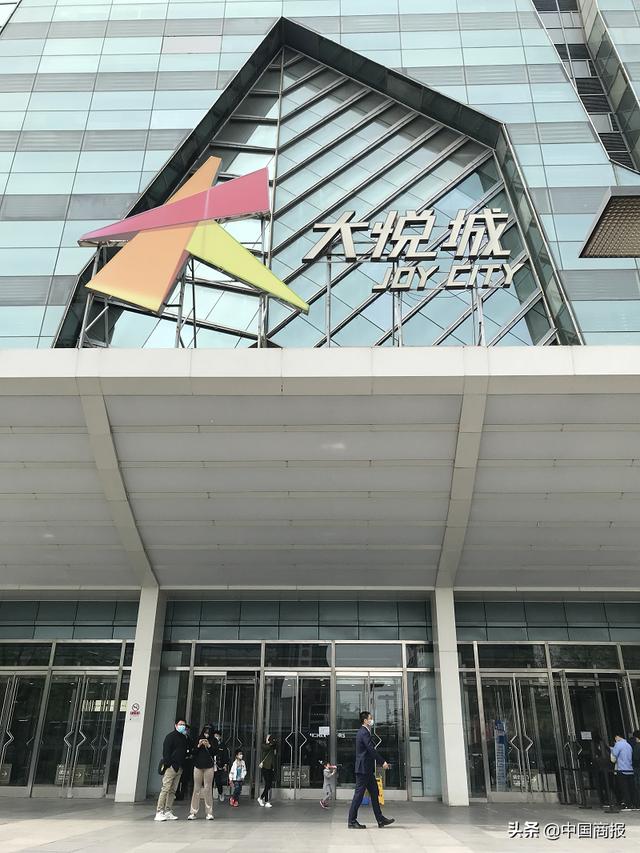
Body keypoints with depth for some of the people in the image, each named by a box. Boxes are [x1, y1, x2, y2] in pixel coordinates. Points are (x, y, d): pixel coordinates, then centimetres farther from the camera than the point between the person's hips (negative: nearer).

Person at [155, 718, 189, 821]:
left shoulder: (184, 738, 19)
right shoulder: (171, 736, -3)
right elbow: (166, 751, -11)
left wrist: (183, 765, 13)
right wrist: (166, 763, -19)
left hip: (179, 768, 8)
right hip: (171, 766, -8)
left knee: (172, 790, 7)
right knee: (165, 789, -10)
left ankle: (167, 811, 11)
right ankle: (159, 812, -8)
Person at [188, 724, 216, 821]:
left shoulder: (212, 742, 8)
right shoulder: (198, 740, 11)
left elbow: (214, 753, -1)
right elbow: (193, 753, 7)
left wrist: (209, 746, -13)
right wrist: (199, 745, -7)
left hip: (209, 767, -1)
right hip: (198, 766, 1)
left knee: (208, 789, -5)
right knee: (196, 789, 0)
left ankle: (209, 812, -1)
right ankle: (193, 812, 4)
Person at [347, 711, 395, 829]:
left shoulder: (364, 732, 16)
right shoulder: (364, 733, -17)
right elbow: (371, 749, -22)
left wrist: (381, 761, 17)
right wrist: (383, 762, -17)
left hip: (367, 769, 10)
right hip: (363, 768, -10)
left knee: (374, 793, 12)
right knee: (359, 794, -3)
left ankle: (380, 819, 17)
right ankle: (352, 821, 4)